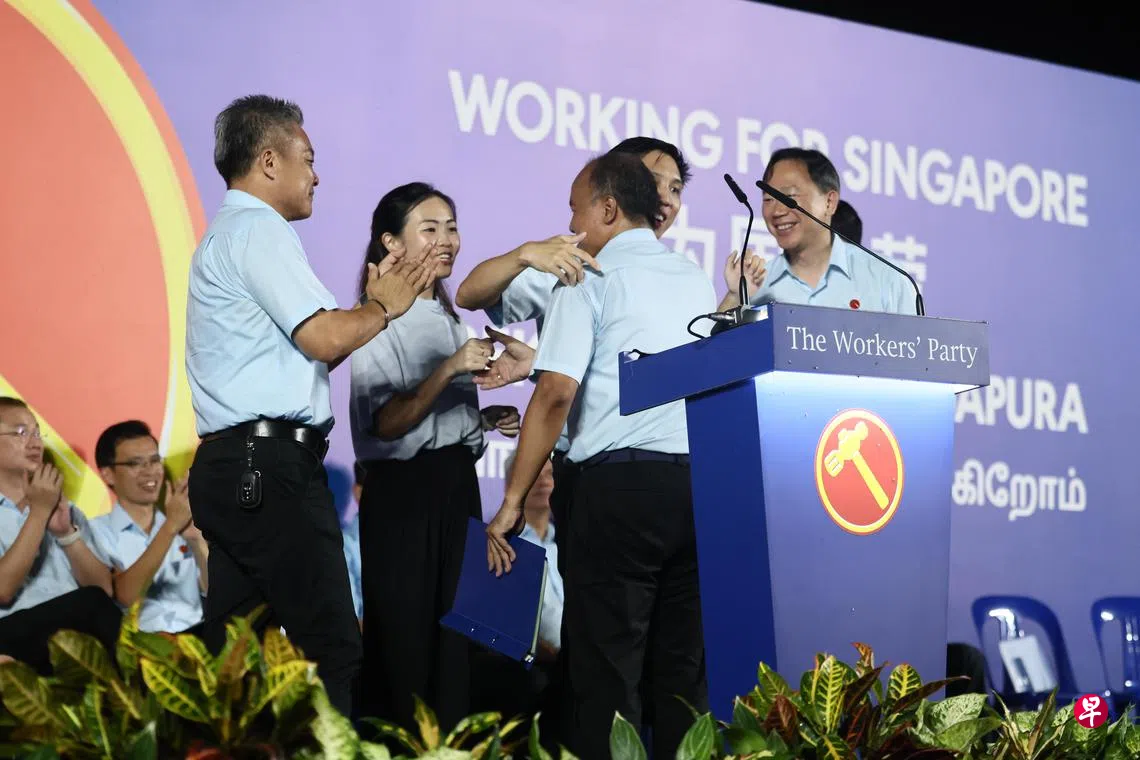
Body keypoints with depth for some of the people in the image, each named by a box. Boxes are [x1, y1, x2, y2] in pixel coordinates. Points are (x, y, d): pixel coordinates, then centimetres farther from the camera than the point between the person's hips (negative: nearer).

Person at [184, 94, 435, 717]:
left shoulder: (225, 234, 25)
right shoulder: (259, 227, -7)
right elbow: (324, 340, -15)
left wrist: (370, 305, 20)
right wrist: (384, 306, 2)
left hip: (229, 469, 10)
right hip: (271, 467, -10)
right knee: (329, 649, -11)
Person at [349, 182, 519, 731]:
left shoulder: (447, 319, 16)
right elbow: (387, 423, -17)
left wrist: (483, 419, 8)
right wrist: (448, 370, -24)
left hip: (456, 485, 8)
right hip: (403, 490, -8)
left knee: (455, 634, 8)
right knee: (404, 638, -3)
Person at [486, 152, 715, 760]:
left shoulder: (590, 281, -1)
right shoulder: (696, 280, 18)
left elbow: (557, 393, -11)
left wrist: (513, 500, -8)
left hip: (620, 485, -6)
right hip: (703, 482, 6)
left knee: (607, 672, -3)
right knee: (684, 667, 10)